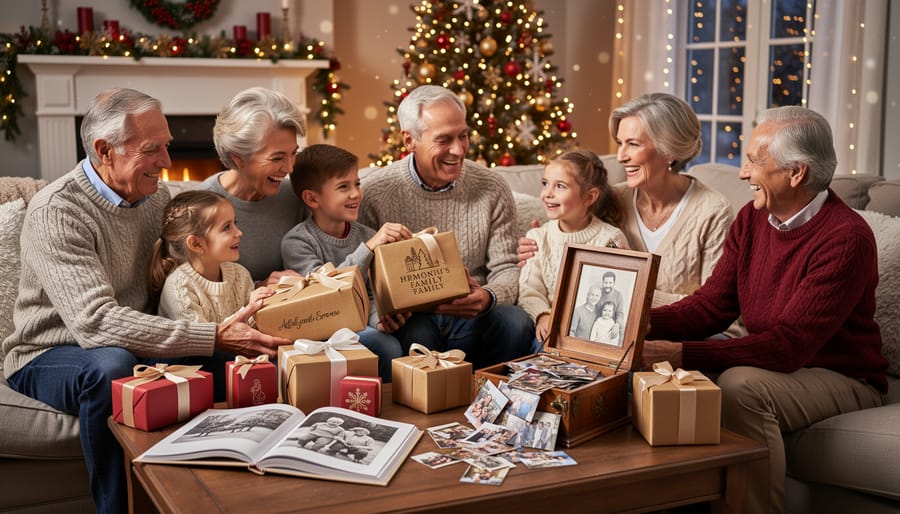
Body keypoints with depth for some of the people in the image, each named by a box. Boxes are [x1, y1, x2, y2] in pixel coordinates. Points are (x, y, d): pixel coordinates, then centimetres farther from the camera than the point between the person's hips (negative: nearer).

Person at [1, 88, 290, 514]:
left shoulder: (157, 198, 5)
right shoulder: (56, 211, -20)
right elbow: (95, 322, -32)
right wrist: (212, 337, -38)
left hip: (138, 343, 6)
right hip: (51, 356, -6)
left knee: (234, 356, -19)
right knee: (112, 366, -39)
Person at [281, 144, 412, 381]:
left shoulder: (367, 236, 8)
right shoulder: (296, 242, -8)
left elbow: (371, 295, 11)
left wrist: (379, 318, -13)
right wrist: (368, 248, -30)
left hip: (360, 326, 5)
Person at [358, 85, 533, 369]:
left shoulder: (492, 189, 2)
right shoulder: (373, 193, -5)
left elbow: (506, 268, 3)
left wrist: (488, 297, -20)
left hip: (473, 316, 3)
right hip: (407, 317, -3)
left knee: (516, 323, -28)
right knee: (418, 336, -37)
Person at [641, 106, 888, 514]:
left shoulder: (846, 238, -22)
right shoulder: (752, 218, 1)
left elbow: (789, 345, -29)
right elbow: (713, 304, 0)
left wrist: (681, 354, -37)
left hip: (841, 378, -6)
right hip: (770, 366, 7)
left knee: (739, 386, -32)